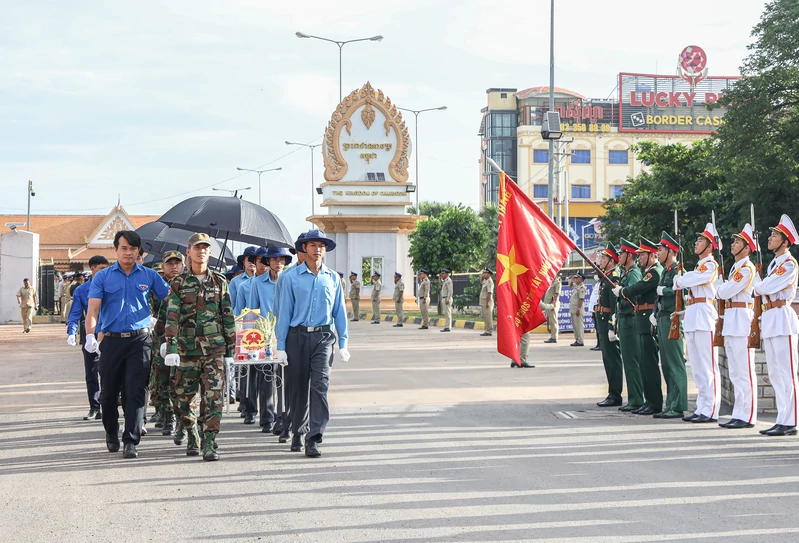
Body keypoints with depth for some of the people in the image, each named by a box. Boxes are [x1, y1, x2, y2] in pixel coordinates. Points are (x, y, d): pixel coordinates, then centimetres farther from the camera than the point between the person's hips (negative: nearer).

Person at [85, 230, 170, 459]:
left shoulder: (149, 276, 8)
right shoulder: (103, 277, 4)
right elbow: (93, 308, -6)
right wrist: (90, 335, -21)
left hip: (139, 340, 0)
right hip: (112, 341, 1)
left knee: (135, 392, -9)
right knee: (109, 393, 8)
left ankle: (131, 442, -8)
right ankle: (111, 434, 30)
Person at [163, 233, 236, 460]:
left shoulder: (219, 282, 8)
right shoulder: (178, 283, 5)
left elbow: (228, 317, 10)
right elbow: (172, 317, -3)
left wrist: (230, 349, 7)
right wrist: (171, 347, -13)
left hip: (215, 349, 0)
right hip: (187, 350, 0)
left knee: (214, 397, -9)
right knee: (185, 397, 6)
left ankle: (210, 444, -8)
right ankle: (192, 437, 25)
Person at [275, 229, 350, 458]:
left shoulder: (332, 278, 9)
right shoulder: (292, 278, 3)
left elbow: (339, 312, 12)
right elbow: (284, 313, 4)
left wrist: (343, 344, 7)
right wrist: (281, 347, 0)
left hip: (323, 338, 0)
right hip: (297, 337, 0)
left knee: (320, 386, -12)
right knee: (298, 388, 7)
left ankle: (313, 438, -16)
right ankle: (298, 432, 26)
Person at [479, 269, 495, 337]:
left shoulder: (489, 282, -16)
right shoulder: (485, 281, 14)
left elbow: (489, 293, -22)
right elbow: (481, 282, 37)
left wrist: (487, 302, -26)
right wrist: (482, 277, 18)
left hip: (487, 302, -10)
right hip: (483, 302, 10)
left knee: (488, 317, -9)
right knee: (485, 317, 13)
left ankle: (489, 331, -8)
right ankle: (487, 330, 17)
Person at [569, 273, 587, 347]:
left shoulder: (582, 288, -15)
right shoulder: (576, 286, 14)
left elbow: (581, 299, -20)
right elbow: (570, 285, 36)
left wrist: (578, 309, -23)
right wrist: (572, 279, 17)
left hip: (578, 309, -10)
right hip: (573, 309, 10)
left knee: (579, 325, -8)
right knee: (575, 325, 13)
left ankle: (581, 341, -7)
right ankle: (577, 340, 19)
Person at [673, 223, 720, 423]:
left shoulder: (710, 265, -8)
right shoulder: (699, 266, 22)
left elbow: (685, 281, -16)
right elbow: (686, 282, 24)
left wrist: (679, 281, 4)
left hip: (704, 316, -10)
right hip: (692, 319, 10)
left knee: (708, 367, -8)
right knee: (697, 367, 10)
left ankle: (711, 412, -8)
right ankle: (701, 409, 14)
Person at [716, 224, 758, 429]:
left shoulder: (747, 268, -12)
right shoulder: (736, 267, 19)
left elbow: (726, 291, -16)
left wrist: (720, 290, 3)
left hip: (741, 319, -10)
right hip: (731, 320, 10)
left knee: (745, 371, -8)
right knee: (735, 372, 11)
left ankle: (748, 417, -6)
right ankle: (739, 414, 15)